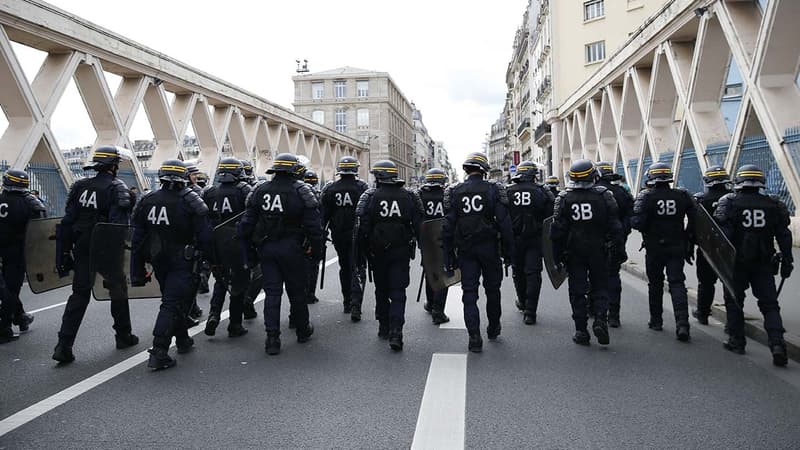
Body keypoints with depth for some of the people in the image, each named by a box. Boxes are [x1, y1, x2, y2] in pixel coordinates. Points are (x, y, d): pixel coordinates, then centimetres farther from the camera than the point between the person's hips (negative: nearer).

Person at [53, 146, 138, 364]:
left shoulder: (80, 186, 7)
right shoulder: (117, 188, -11)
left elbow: (67, 221, 6)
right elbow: (119, 223, -18)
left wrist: (64, 250, 11)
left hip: (82, 248, 5)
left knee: (79, 293, 8)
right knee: (118, 291, 13)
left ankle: (64, 345, 2)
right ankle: (123, 336, 25)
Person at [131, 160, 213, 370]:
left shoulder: (147, 200, 2)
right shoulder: (190, 201, -14)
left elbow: (137, 238, 4)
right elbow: (204, 236, -14)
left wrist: (137, 270, 10)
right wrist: (212, 258, -1)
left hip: (158, 260, 6)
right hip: (181, 261, -6)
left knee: (175, 297, 21)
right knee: (172, 303, -4)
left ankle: (183, 340, 35)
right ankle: (158, 353, -9)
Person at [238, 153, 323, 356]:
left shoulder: (260, 190, 5)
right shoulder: (301, 191, -7)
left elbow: (246, 224, 5)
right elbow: (313, 225, -10)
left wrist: (249, 253, 11)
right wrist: (316, 250, 0)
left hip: (266, 248, 3)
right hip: (291, 248, -3)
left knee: (272, 292, 7)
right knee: (296, 291, 12)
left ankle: (272, 338, 4)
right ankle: (303, 331, 28)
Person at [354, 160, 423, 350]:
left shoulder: (369, 196, -6)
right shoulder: (410, 196, 0)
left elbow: (362, 227, -8)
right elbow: (419, 225, 2)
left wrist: (362, 249, 3)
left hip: (377, 251, 0)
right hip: (401, 252, 0)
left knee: (381, 290, 16)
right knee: (398, 292, 2)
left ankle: (384, 327, 27)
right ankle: (395, 332, -10)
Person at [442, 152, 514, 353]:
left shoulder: (454, 192, 0)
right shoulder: (494, 189, -5)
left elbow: (448, 226, 0)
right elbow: (504, 223, -7)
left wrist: (449, 255, 5)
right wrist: (507, 251, 0)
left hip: (465, 250, 1)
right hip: (489, 248, -1)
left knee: (469, 293, 5)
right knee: (492, 289, 17)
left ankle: (474, 337, 0)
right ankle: (493, 328, 33)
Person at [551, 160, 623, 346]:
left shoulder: (564, 198, -4)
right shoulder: (605, 195, -4)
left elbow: (557, 231, -3)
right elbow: (615, 227, -3)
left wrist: (558, 255, 4)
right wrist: (616, 251, 6)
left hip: (574, 252, 0)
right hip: (599, 250, 0)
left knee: (577, 290, 7)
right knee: (600, 287, 14)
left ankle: (581, 331, 9)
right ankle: (600, 320, -5)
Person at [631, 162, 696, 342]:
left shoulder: (646, 197, -11)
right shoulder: (682, 196, 0)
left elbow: (638, 222, -19)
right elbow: (694, 220, 1)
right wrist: (689, 243, 10)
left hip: (654, 248, -2)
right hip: (677, 247, 2)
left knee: (655, 284, 13)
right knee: (677, 283, 2)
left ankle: (656, 321, 24)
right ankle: (682, 323, -11)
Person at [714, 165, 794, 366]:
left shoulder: (729, 202, -7)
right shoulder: (773, 205, 4)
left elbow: (722, 234, -15)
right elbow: (784, 236, 5)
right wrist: (787, 261, 10)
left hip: (737, 262, -2)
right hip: (764, 264, 3)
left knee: (734, 302, 12)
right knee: (770, 305, 8)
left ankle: (737, 341, 18)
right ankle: (777, 344, -6)